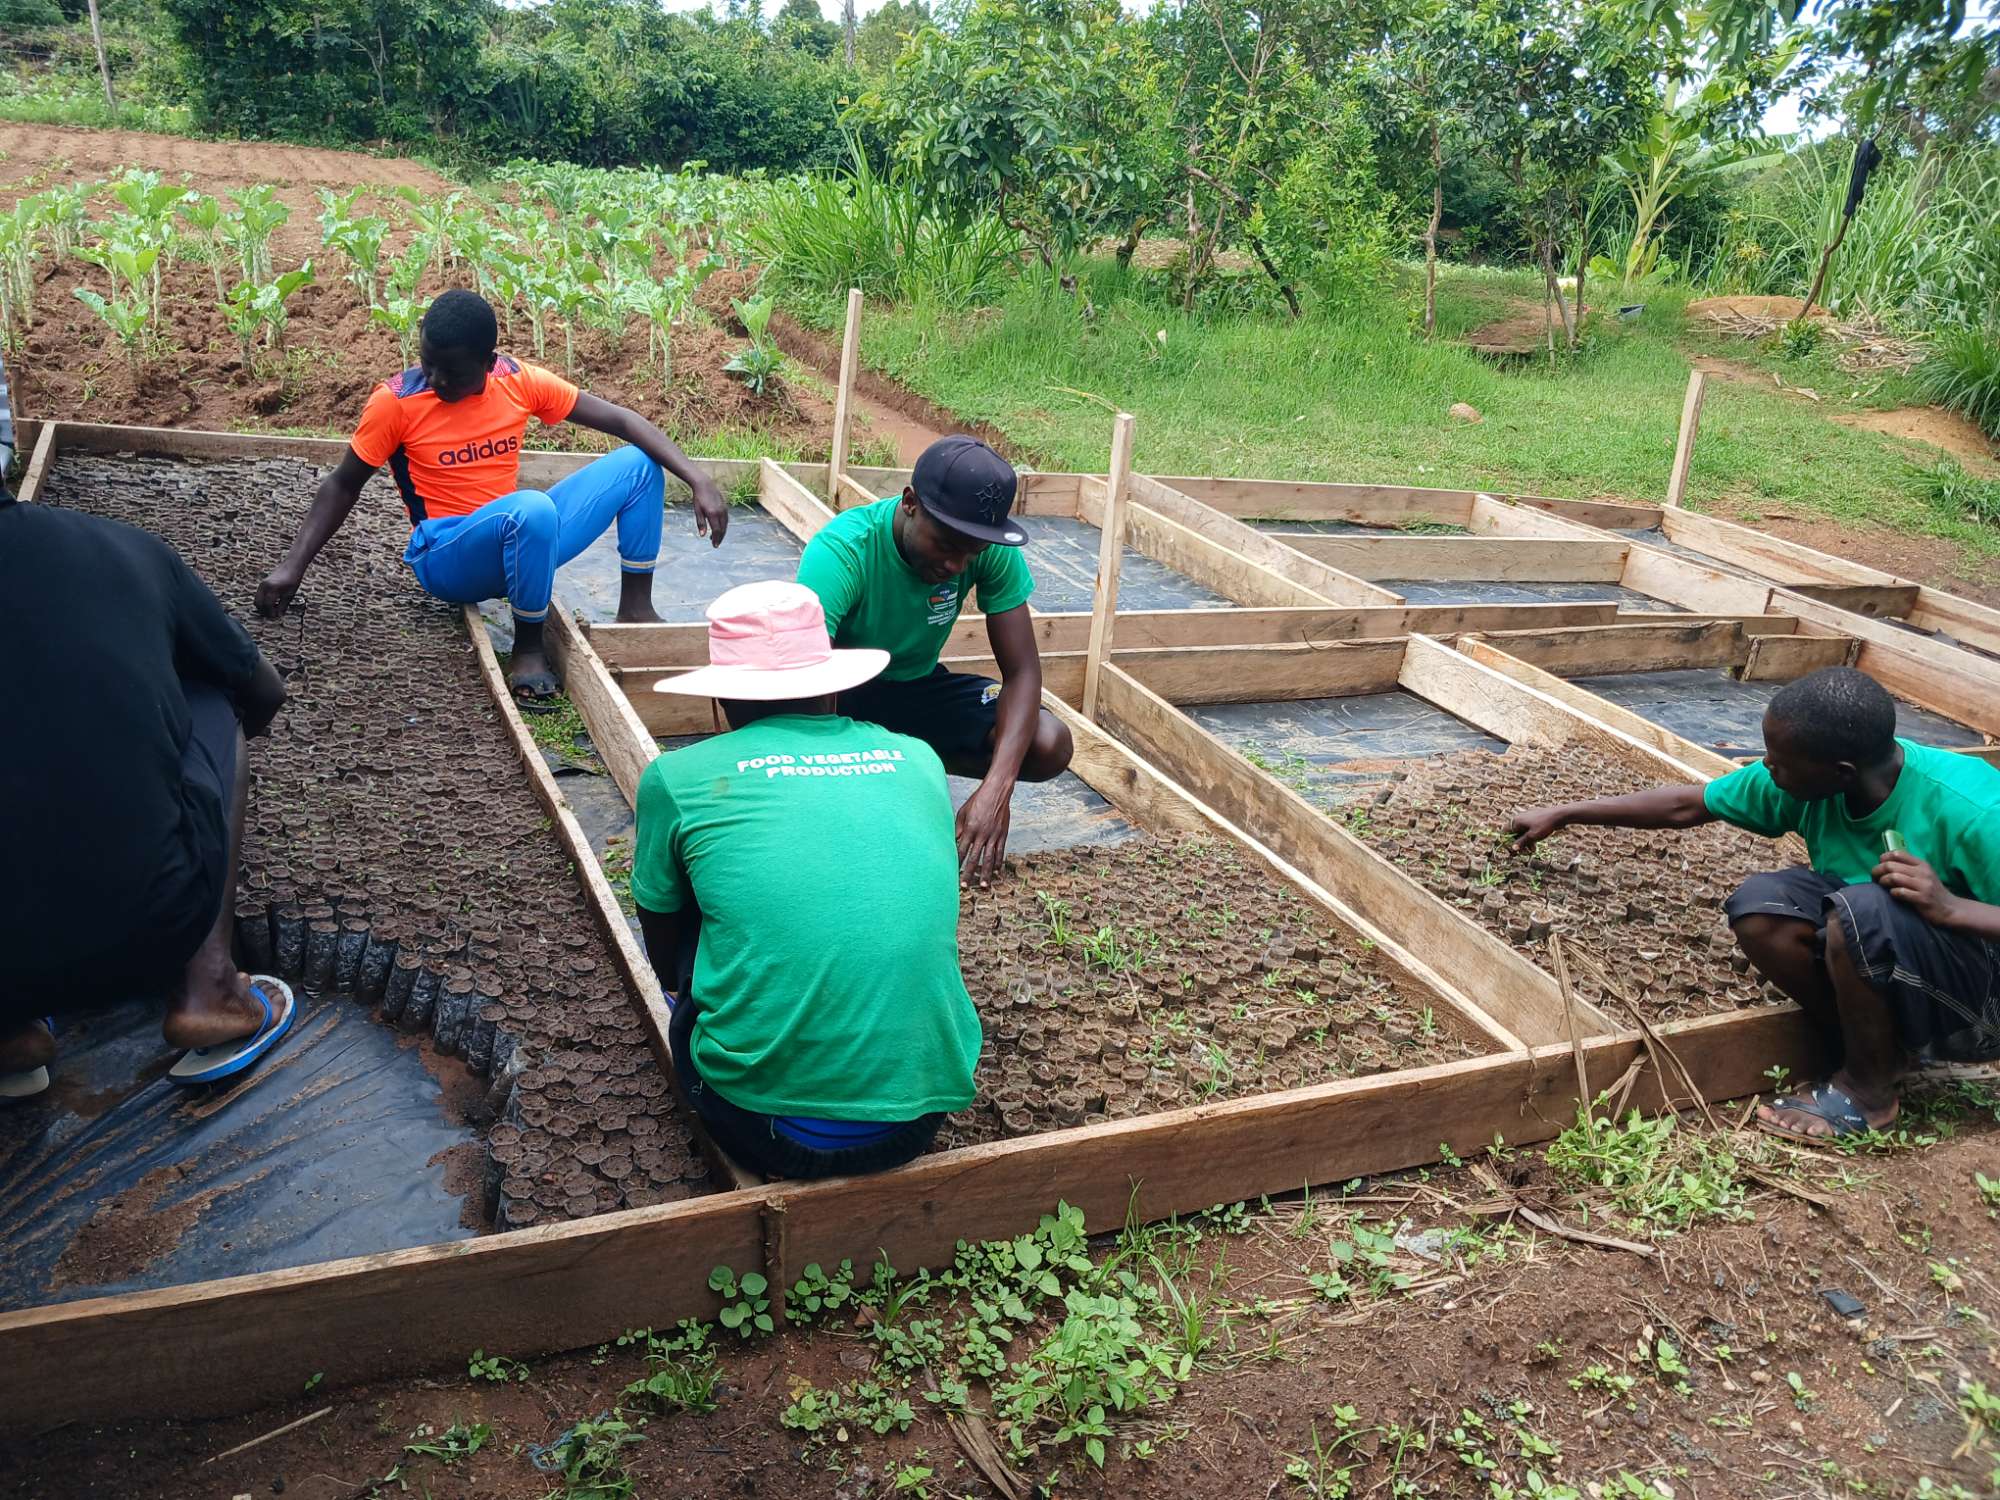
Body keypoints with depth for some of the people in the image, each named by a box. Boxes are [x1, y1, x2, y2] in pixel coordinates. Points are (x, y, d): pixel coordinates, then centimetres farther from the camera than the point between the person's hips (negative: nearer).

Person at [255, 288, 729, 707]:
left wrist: (699, 481, -13)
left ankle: (635, 608, 0)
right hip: (448, 561, -5)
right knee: (533, 508, -39)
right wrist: (293, 566, -7)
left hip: (524, 542, 5)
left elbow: (620, 419, -3)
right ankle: (528, 648, -19)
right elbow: (343, 485, 0)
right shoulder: (395, 401, -12)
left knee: (638, 464, -6)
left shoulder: (520, 381, -4)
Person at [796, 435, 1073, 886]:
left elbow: (1022, 670, -20)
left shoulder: (992, 550, -21)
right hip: (843, 691, -3)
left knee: (1050, 746, -19)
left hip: (916, 686, 3)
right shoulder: (840, 552, -33)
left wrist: (996, 788, -35)